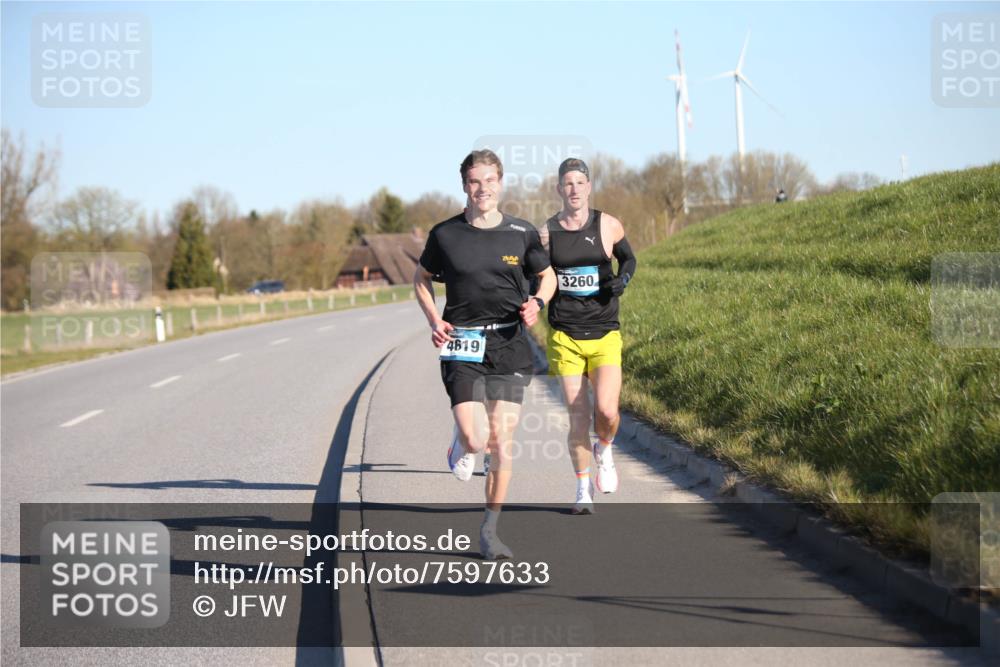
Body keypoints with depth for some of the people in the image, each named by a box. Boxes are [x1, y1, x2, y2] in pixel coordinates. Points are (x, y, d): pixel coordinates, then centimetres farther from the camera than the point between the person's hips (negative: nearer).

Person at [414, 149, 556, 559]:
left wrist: (537, 303, -5)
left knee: (503, 443, -3)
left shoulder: (522, 234, 2)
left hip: (509, 347, 1)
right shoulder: (445, 234, 0)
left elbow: (547, 276, 16)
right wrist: (434, 321, 0)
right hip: (462, 347, -1)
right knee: (474, 442, -14)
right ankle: (460, 445, 26)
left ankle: (490, 531, 9)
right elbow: (422, 278, 16)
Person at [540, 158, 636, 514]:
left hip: (604, 336, 0)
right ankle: (583, 488, 16)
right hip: (565, 336, 0)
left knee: (606, 411, -16)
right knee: (577, 416, -1)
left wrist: (623, 278, -5)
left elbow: (628, 258, 17)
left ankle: (603, 451, 19)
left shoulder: (608, 226, 0)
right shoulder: (546, 233, 1)